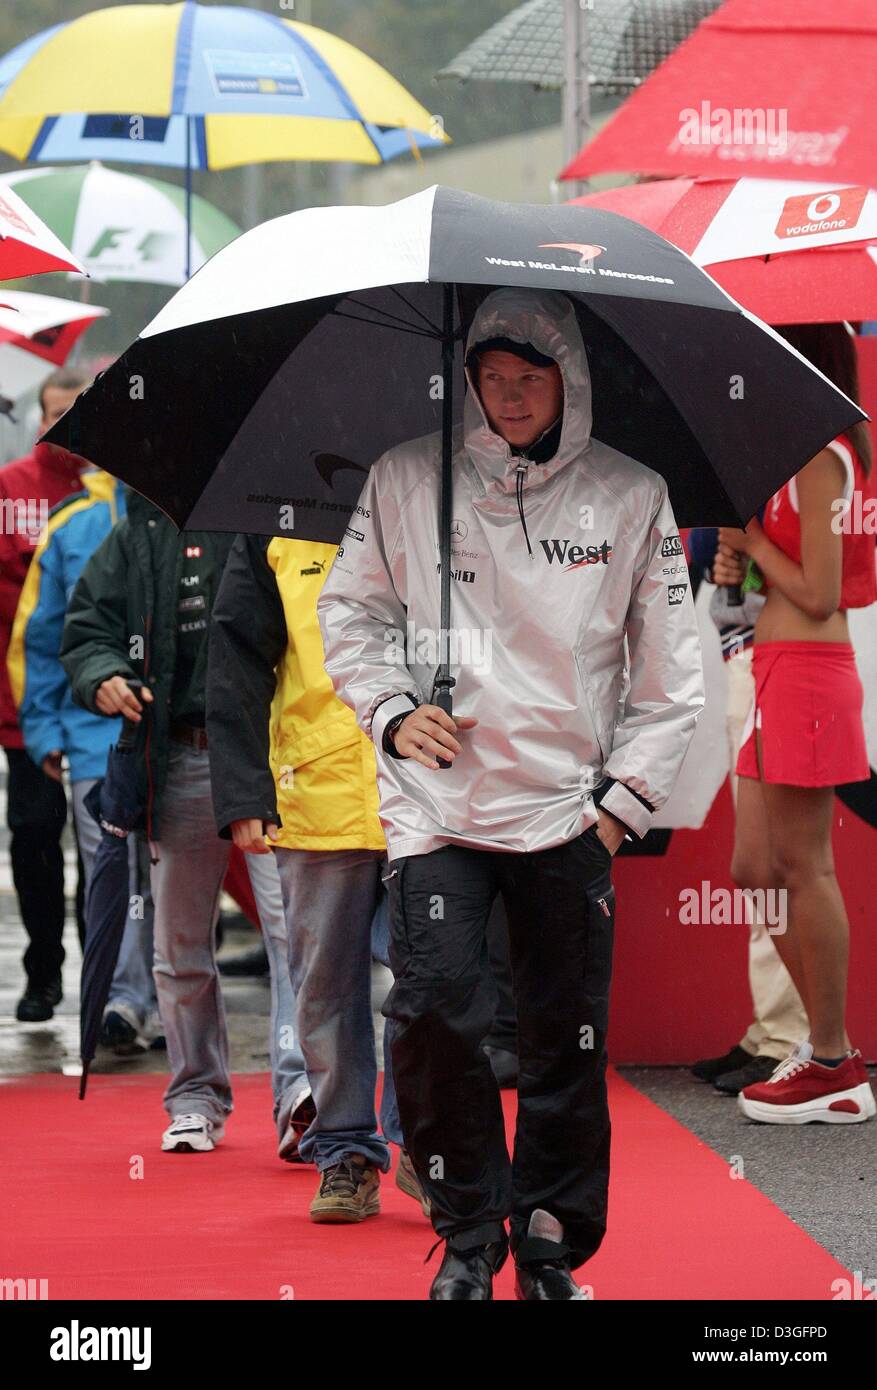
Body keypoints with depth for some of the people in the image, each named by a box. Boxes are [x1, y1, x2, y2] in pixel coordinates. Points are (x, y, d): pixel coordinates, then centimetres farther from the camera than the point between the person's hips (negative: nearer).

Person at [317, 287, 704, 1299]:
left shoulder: (632, 498, 2)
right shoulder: (405, 482, 2)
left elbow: (670, 672, 7)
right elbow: (349, 610, 13)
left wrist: (627, 798, 1)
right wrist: (392, 710, -3)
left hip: (570, 810, 1)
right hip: (438, 803, -1)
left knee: (567, 1038, 4)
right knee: (433, 1011, -14)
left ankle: (550, 1249, 21)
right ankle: (468, 1234, 4)